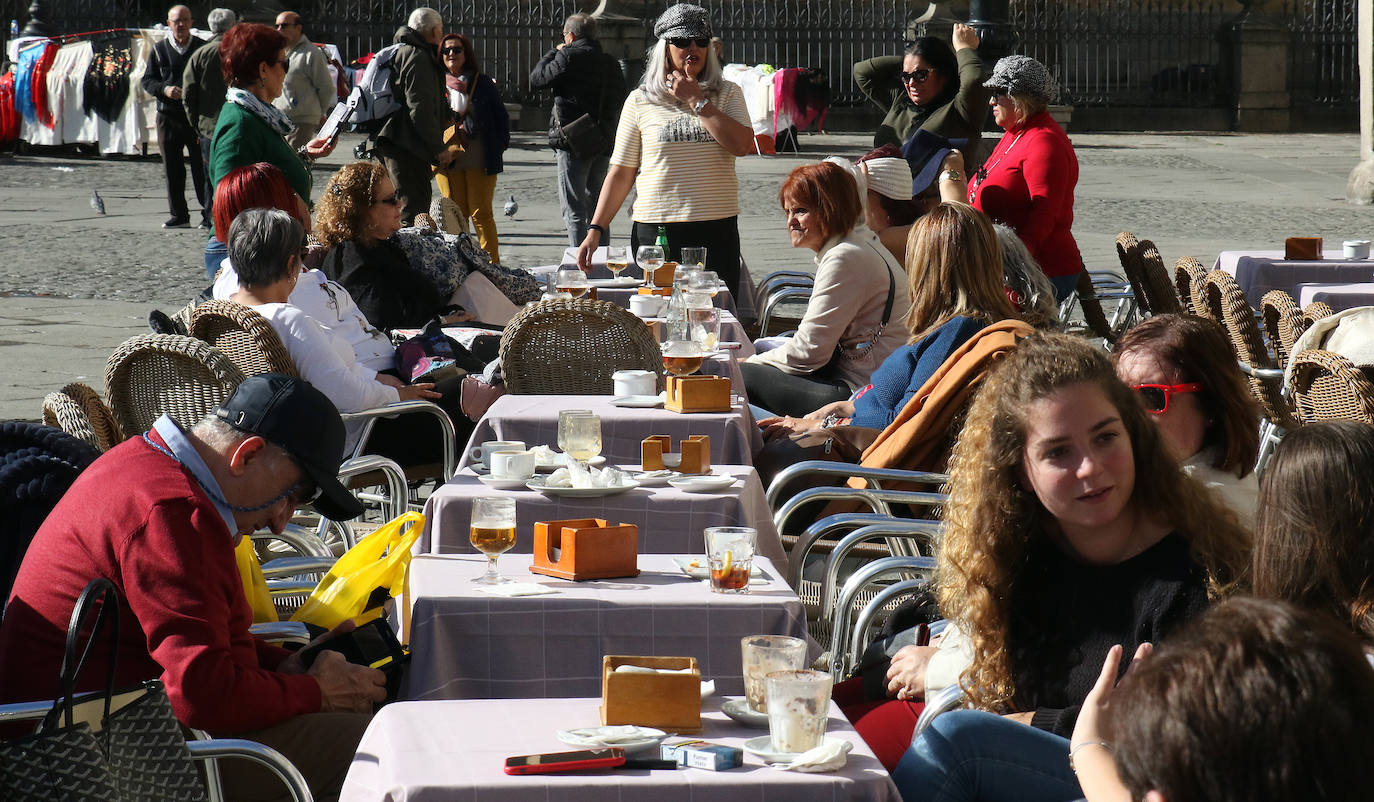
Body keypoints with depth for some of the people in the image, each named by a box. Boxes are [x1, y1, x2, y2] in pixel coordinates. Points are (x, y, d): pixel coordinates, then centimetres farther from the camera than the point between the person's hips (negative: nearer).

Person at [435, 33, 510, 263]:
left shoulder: (482, 82, 6)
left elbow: (501, 115, 10)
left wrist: (500, 144, 1)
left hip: (479, 158, -2)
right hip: (447, 156, 2)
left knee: (481, 213, -4)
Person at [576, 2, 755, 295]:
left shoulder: (727, 94, 9)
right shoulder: (640, 101, 6)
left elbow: (743, 145, -9)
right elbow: (621, 173, 6)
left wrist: (696, 100, -7)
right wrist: (595, 230, -1)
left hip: (717, 230, 1)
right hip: (655, 232, -1)